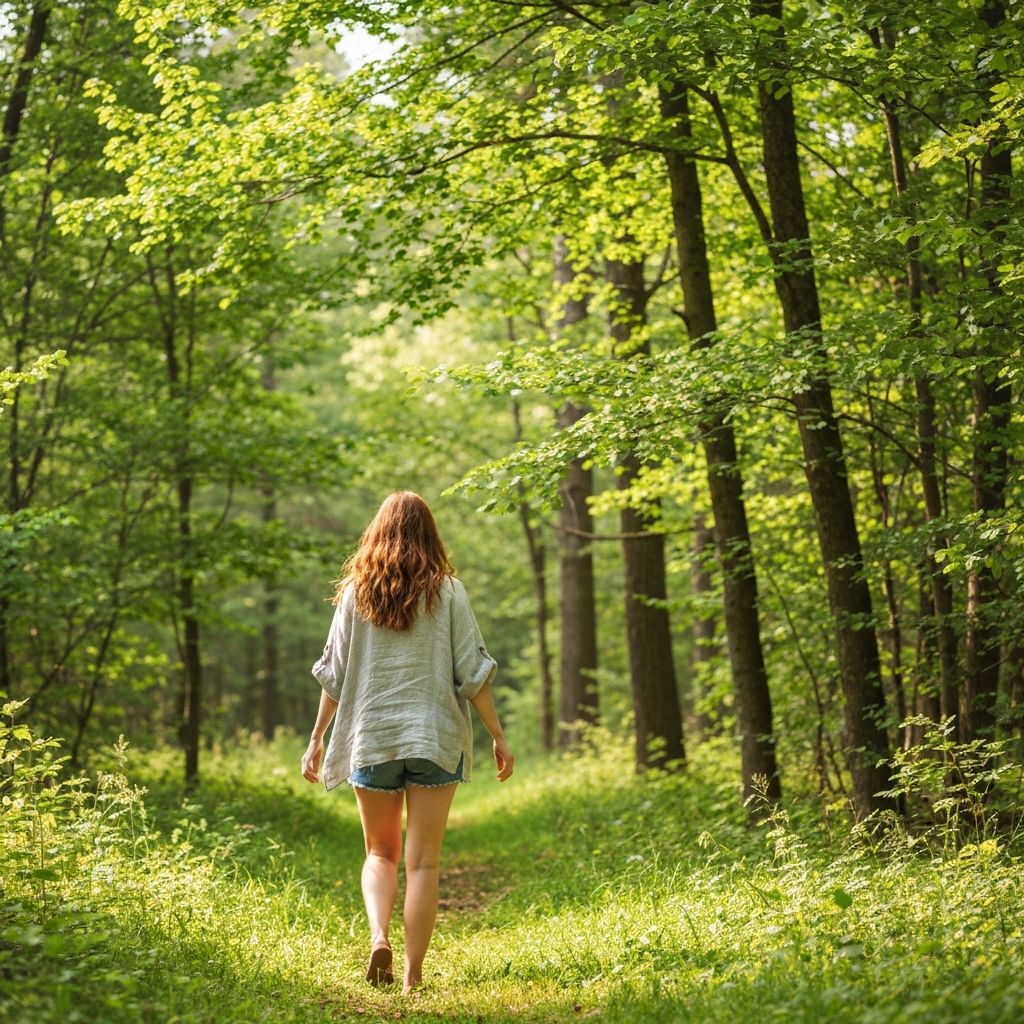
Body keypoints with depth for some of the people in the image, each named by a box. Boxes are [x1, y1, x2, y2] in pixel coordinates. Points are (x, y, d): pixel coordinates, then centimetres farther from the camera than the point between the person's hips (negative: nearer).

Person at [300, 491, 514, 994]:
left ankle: (378, 935, -8)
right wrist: (498, 737, 5)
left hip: (372, 739, 1)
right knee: (423, 861, 3)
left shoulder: (356, 593, 3)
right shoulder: (447, 592, -1)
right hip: (435, 739, -1)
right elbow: (472, 673, -3)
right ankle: (413, 976, 1)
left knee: (381, 854, 16)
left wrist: (316, 739, 11)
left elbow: (334, 674, 4)